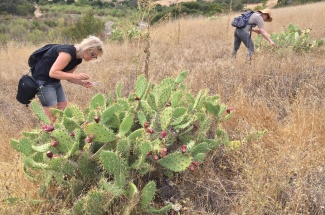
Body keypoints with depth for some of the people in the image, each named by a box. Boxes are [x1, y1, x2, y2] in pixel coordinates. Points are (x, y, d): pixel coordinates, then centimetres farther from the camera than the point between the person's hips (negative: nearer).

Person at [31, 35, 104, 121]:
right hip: (43, 80, -9)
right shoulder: (68, 52, -26)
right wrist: (76, 76, -32)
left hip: (55, 81, 9)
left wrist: (82, 82, -9)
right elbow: (53, 73, -30)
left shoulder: (78, 58, 2)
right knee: (52, 117, -10)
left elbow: (66, 75, 7)